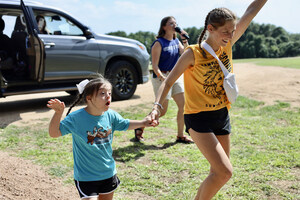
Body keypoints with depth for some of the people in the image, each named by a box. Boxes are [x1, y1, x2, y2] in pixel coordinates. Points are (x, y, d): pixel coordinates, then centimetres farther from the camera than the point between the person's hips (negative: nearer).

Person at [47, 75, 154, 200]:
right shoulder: (76, 118, -20)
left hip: (109, 173, 6)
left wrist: (142, 123, 3)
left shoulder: (111, 115, -5)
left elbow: (125, 124, 14)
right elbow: (54, 133, -22)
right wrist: (58, 113, -35)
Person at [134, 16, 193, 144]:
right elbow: (155, 66, -15)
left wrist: (184, 40, -8)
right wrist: (163, 78, -27)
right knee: (162, 111, -4)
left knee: (183, 106, 2)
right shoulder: (159, 43, -11)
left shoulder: (176, 41, 10)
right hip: (161, 77, -7)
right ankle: (140, 127, 15)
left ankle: (180, 136, 14)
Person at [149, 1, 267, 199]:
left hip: (222, 116, 7)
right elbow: (169, 81, -10)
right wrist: (157, 106, -25)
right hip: (198, 118, -6)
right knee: (225, 172, -17)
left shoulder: (228, 45, 1)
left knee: (219, 172, 15)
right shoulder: (193, 53, -13)